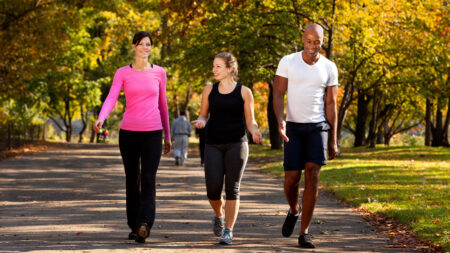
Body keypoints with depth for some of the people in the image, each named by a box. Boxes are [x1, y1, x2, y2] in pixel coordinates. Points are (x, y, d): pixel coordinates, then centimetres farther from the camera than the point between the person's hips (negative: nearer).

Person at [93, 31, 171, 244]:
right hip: (128, 131, 1)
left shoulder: (159, 73, 7)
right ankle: (134, 226, 17)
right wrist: (101, 119, -29)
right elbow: (111, 98, -9)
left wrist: (167, 135, 16)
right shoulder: (123, 73, 3)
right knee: (132, 180, 7)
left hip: (152, 132, -1)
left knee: (148, 180, -14)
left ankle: (144, 224, -25)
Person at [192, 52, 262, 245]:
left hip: (236, 144, -2)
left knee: (232, 189, -6)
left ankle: (228, 231, 0)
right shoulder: (209, 90, 8)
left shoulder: (244, 92, 2)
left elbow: (250, 121, 6)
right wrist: (200, 121, -9)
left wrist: (255, 132, -16)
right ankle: (219, 215, 25)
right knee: (213, 189, -7)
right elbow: (203, 114, 15)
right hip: (214, 144, 2)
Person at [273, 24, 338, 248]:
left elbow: (330, 105, 4)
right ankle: (293, 210, 33)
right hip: (294, 128, 0)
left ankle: (304, 233, -8)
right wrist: (280, 121, -25)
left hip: (318, 127, 0)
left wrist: (333, 141, 2)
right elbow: (278, 95, -6)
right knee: (292, 178, -3)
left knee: (312, 177, -13)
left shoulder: (329, 68, 1)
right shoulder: (287, 62, -3)